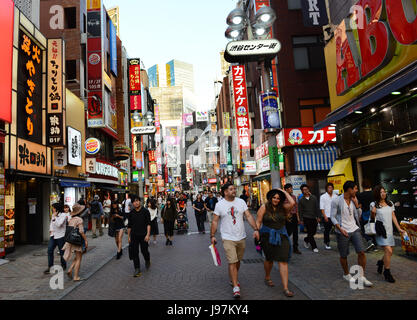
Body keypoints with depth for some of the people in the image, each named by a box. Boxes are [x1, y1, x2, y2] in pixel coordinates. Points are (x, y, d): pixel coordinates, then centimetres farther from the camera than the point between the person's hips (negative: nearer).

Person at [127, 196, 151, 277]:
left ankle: (147, 260, 34)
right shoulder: (131, 213, 6)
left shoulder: (145, 211, -4)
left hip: (143, 235, -3)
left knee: (144, 251, 1)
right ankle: (137, 270, 11)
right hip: (134, 235, 3)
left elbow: (148, 224, -6)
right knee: (134, 252, 1)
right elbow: (129, 226, 14)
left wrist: (148, 234, -14)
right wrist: (128, 236, 13)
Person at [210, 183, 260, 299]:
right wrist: (212, 235, -4)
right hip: (228, 238, -3)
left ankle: (233, 279, 38)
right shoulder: (219, 205, -6)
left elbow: (249, 216, -1)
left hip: (241, 237, 4)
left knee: (238, 261, 17)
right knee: (232, 262, -8)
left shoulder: (241, 202, 1)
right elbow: (215, 221, -1)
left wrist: (255, 229, -10)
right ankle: (236, 287, -1)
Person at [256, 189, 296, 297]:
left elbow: (292, 203, -17)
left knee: (283, 261, -4)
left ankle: (286, 288, 0)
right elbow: (258, 221, -3)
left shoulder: (283, 207, 0)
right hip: (267, 236, -1)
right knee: (269, 258, 17)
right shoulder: (264, 207, -4)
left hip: (281, 236, 1)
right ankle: (267, 278, 44)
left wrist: (284, 192, -8)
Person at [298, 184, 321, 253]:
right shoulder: (301, 200, -1)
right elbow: (300, 211, 1)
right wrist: (301, 220, -3)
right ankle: (314, 247, 9)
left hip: (314, 218, 3)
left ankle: (306, 240, 35)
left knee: (314, 232, 8)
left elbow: (317, 208, 5)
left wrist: (318, 217, 0)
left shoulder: (314, 198, 4)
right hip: (306, 218, -3)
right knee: (310, 233, -4)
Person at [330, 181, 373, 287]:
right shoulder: (336, 201, -10)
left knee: (361, 252, -5)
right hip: (343, 232, -4)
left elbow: (358, 216, 10)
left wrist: (356, 204, -2)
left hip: (354, 229, 5)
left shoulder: (353, 200, 7)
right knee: (343, 255, 7)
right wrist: (340, 229, -19)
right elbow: (332, 217, -9)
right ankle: (346, 274, 30)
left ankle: (362, 276, 10)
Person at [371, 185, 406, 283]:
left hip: (389, 231, 6)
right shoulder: (374, 204, -5)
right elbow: (372, 218, 1)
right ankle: (387, 272, 1)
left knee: (389, 252, 9)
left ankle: (381, 262, 38)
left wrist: (399, 229, 8)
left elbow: (393, 217, 14)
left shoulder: (390, 204, 10)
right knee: (388, 250, -14)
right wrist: (372, 213, -20)